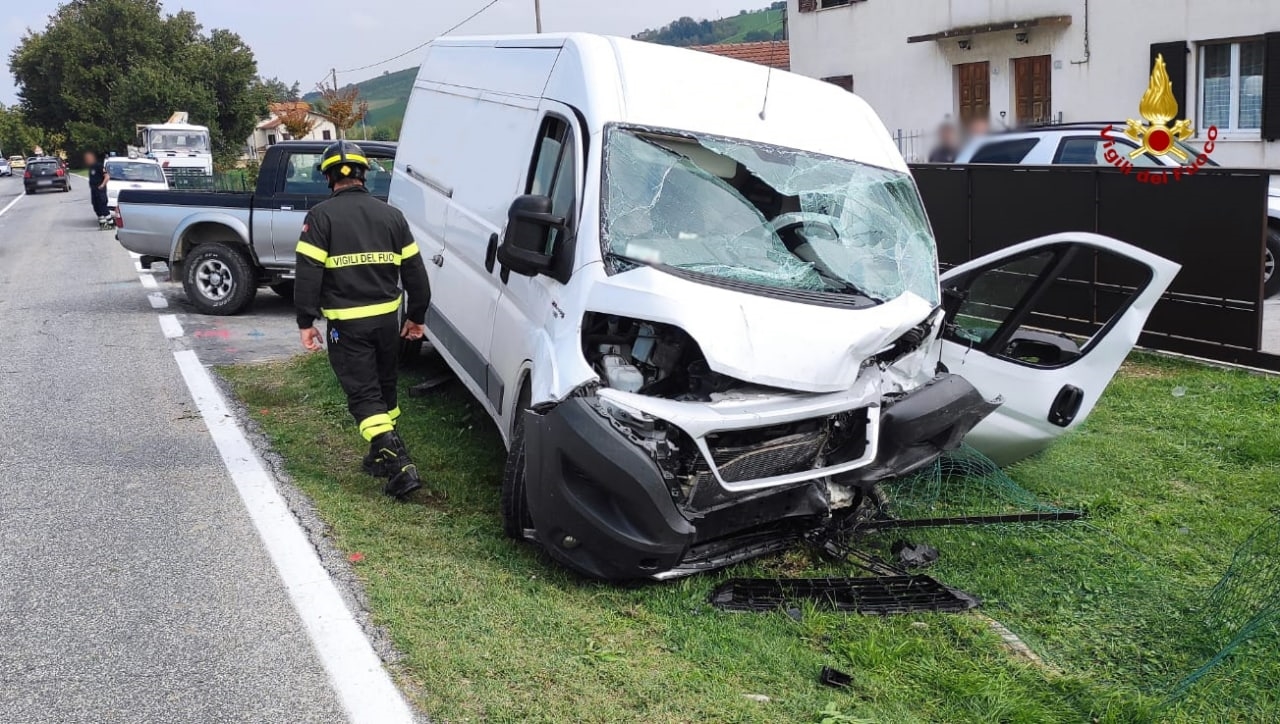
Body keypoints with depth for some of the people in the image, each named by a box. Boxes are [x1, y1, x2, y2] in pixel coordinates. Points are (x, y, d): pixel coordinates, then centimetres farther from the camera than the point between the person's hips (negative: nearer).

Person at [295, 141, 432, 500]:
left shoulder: (322, 215, -7)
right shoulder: (390, 215, 8)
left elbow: (308, 272, -13)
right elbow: (414, 270, 10)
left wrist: (306, 321, -7)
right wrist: (416, 316, 17)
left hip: (347, 322, -5)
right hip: (387, 318, 5)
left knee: (363, 395, -2)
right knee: (385, 388, 21)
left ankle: (401, 466, -14)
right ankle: (383, 456, 33)